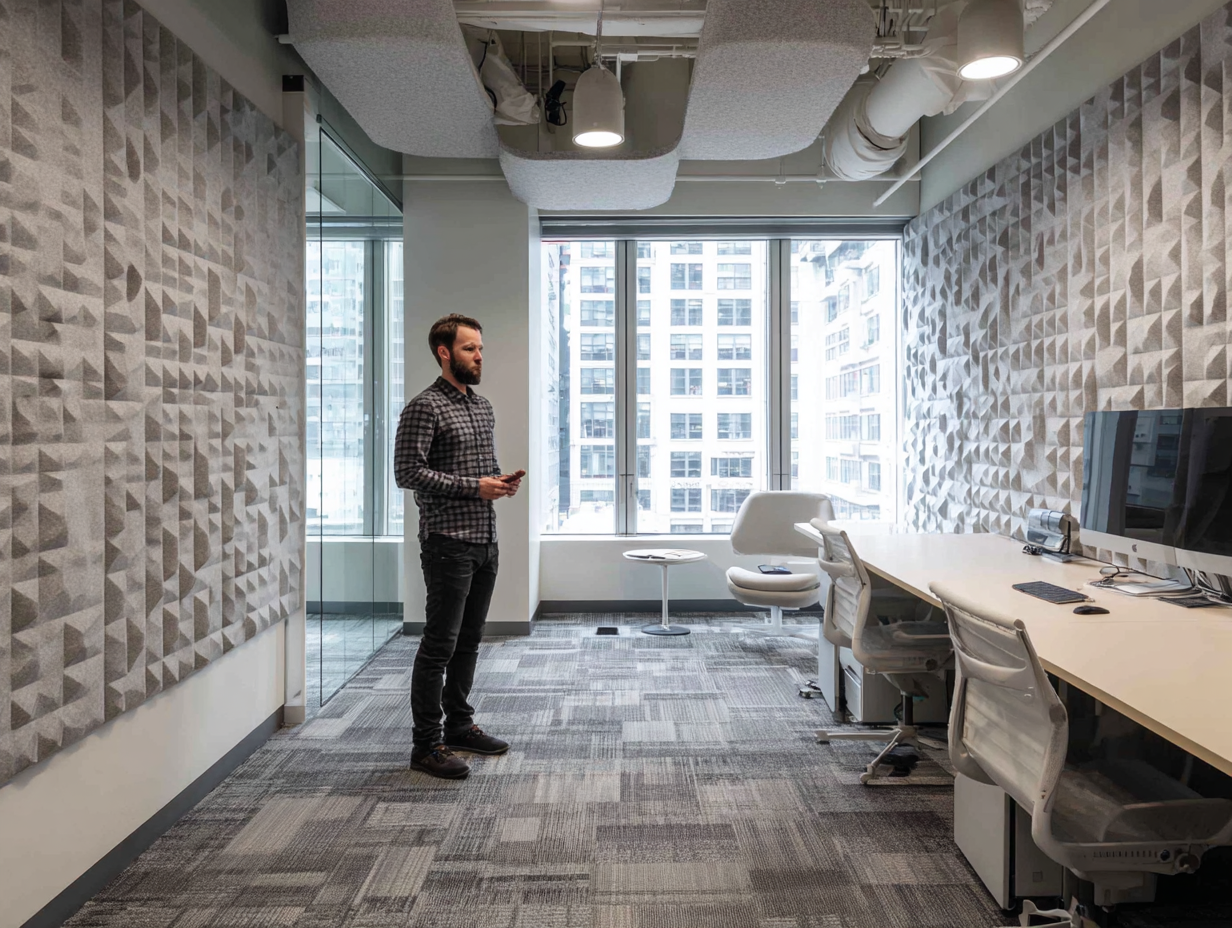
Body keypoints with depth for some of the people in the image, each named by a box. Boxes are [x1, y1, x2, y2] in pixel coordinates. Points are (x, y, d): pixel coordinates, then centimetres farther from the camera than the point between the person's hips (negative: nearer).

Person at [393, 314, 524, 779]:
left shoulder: (483, 406, 16)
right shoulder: (424, 407, -9)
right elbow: (408, 471, -16)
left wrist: (503, 481, 2)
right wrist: (474, 487, -18)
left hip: (485, 541, 8)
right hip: (448, 543, -8)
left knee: (468, 640, 16)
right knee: (439, 645, -3)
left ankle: (459, 724, 30)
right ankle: (426, 744, 9)